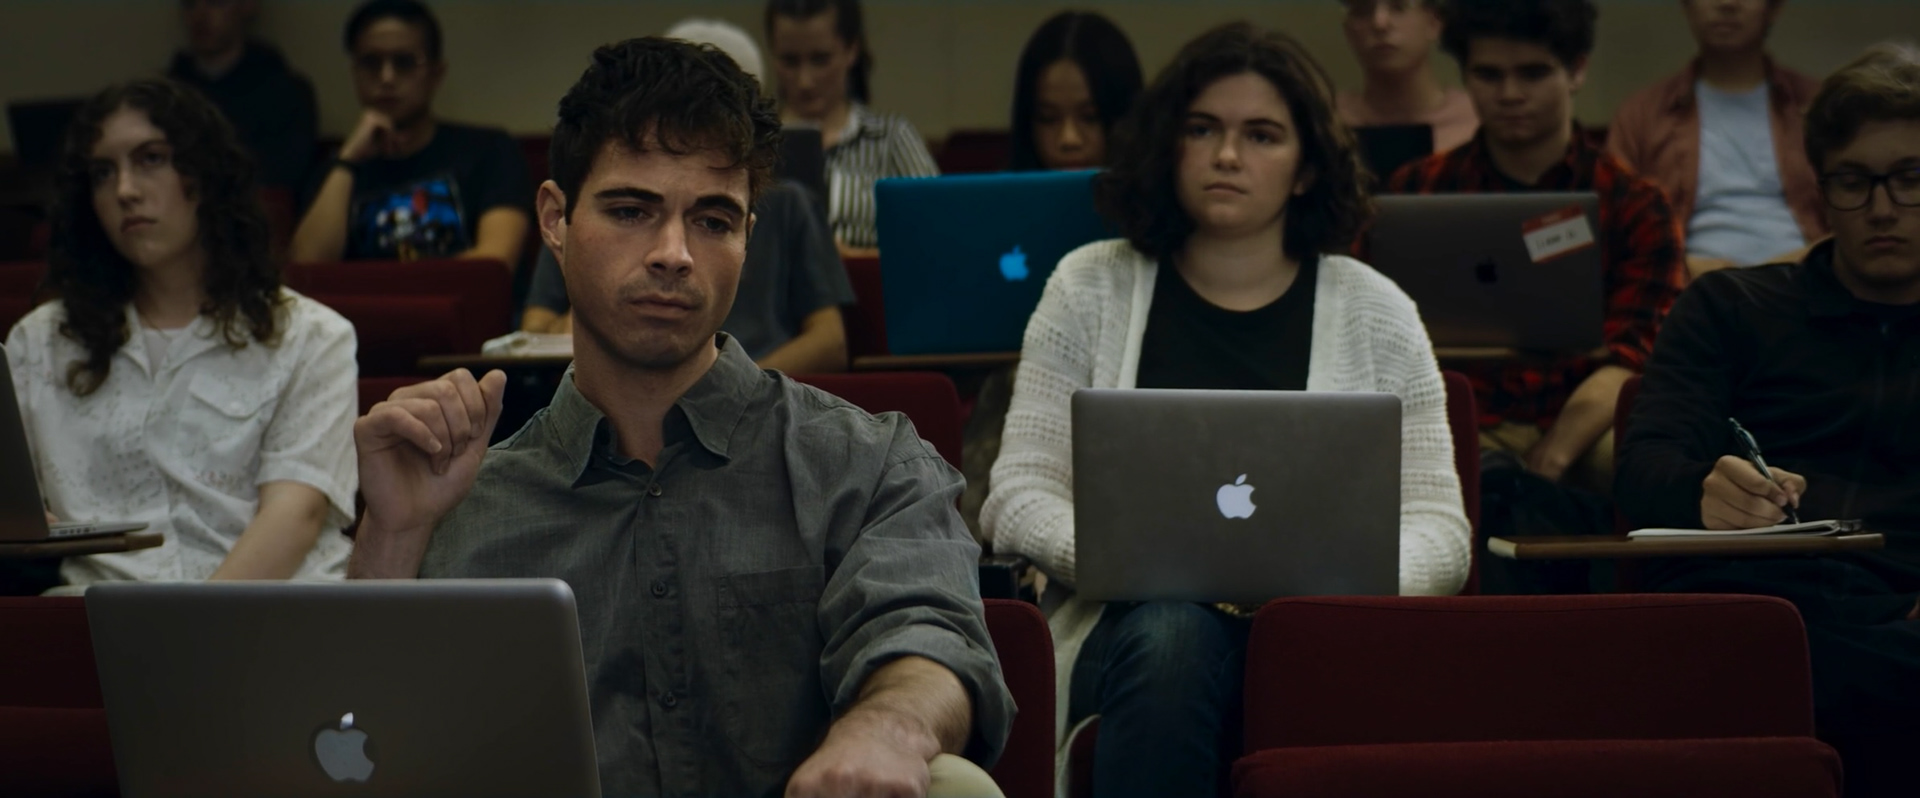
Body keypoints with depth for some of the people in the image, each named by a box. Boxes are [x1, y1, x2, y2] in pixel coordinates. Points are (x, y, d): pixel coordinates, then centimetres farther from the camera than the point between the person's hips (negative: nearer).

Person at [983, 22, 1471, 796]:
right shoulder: (1090, 288, 9)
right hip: (1135, 625, 0)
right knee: (1174, 633, -36)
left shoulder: (1375, 312, 9)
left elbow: (1437, 529, 6)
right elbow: (1019, 495, 4)